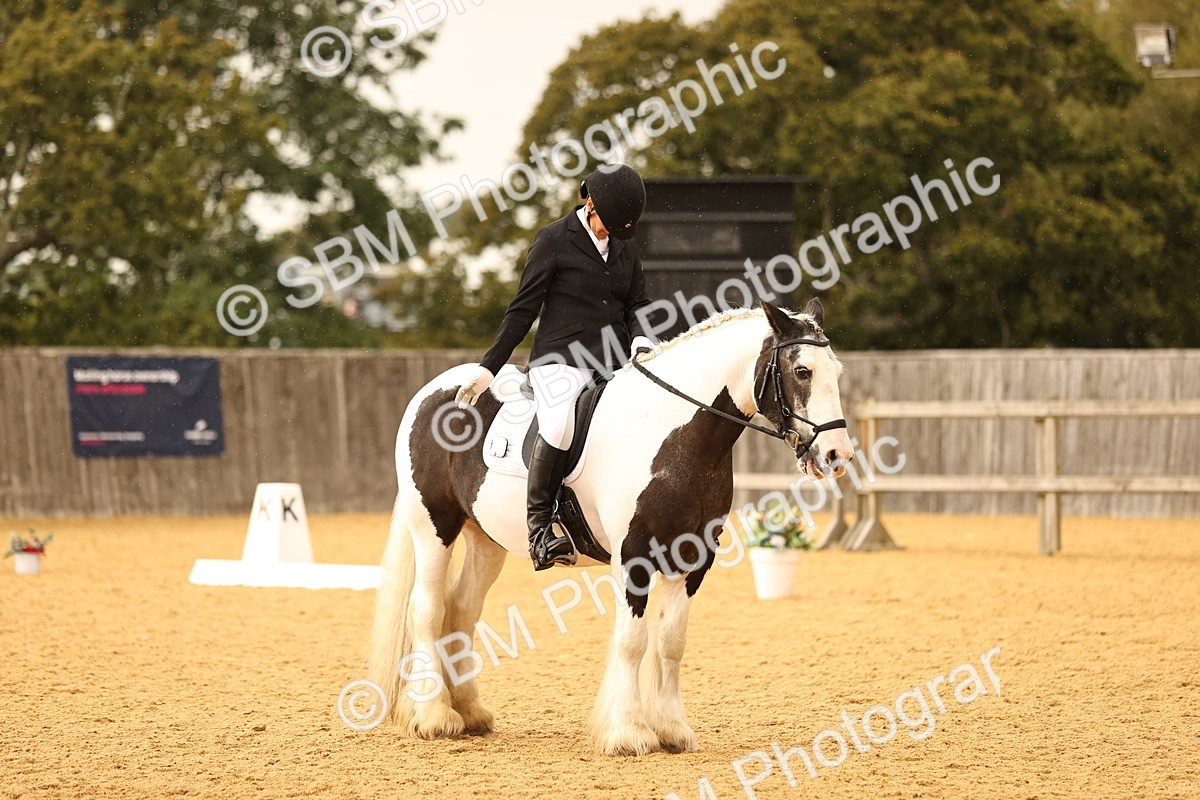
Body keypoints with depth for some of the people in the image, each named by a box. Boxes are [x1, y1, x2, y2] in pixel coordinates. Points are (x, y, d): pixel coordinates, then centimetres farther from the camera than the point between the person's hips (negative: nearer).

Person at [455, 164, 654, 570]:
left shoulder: (626, 245, 14)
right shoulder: (554, 240, -2)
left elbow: (637, 303, 16)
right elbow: (523, 309, 0)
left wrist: (641, 340, -7)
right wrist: (488, 369, -2)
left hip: (615, 361, 6)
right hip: (560, 358, -6)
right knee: (560, 421, -35)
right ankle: (539, 527, -27)